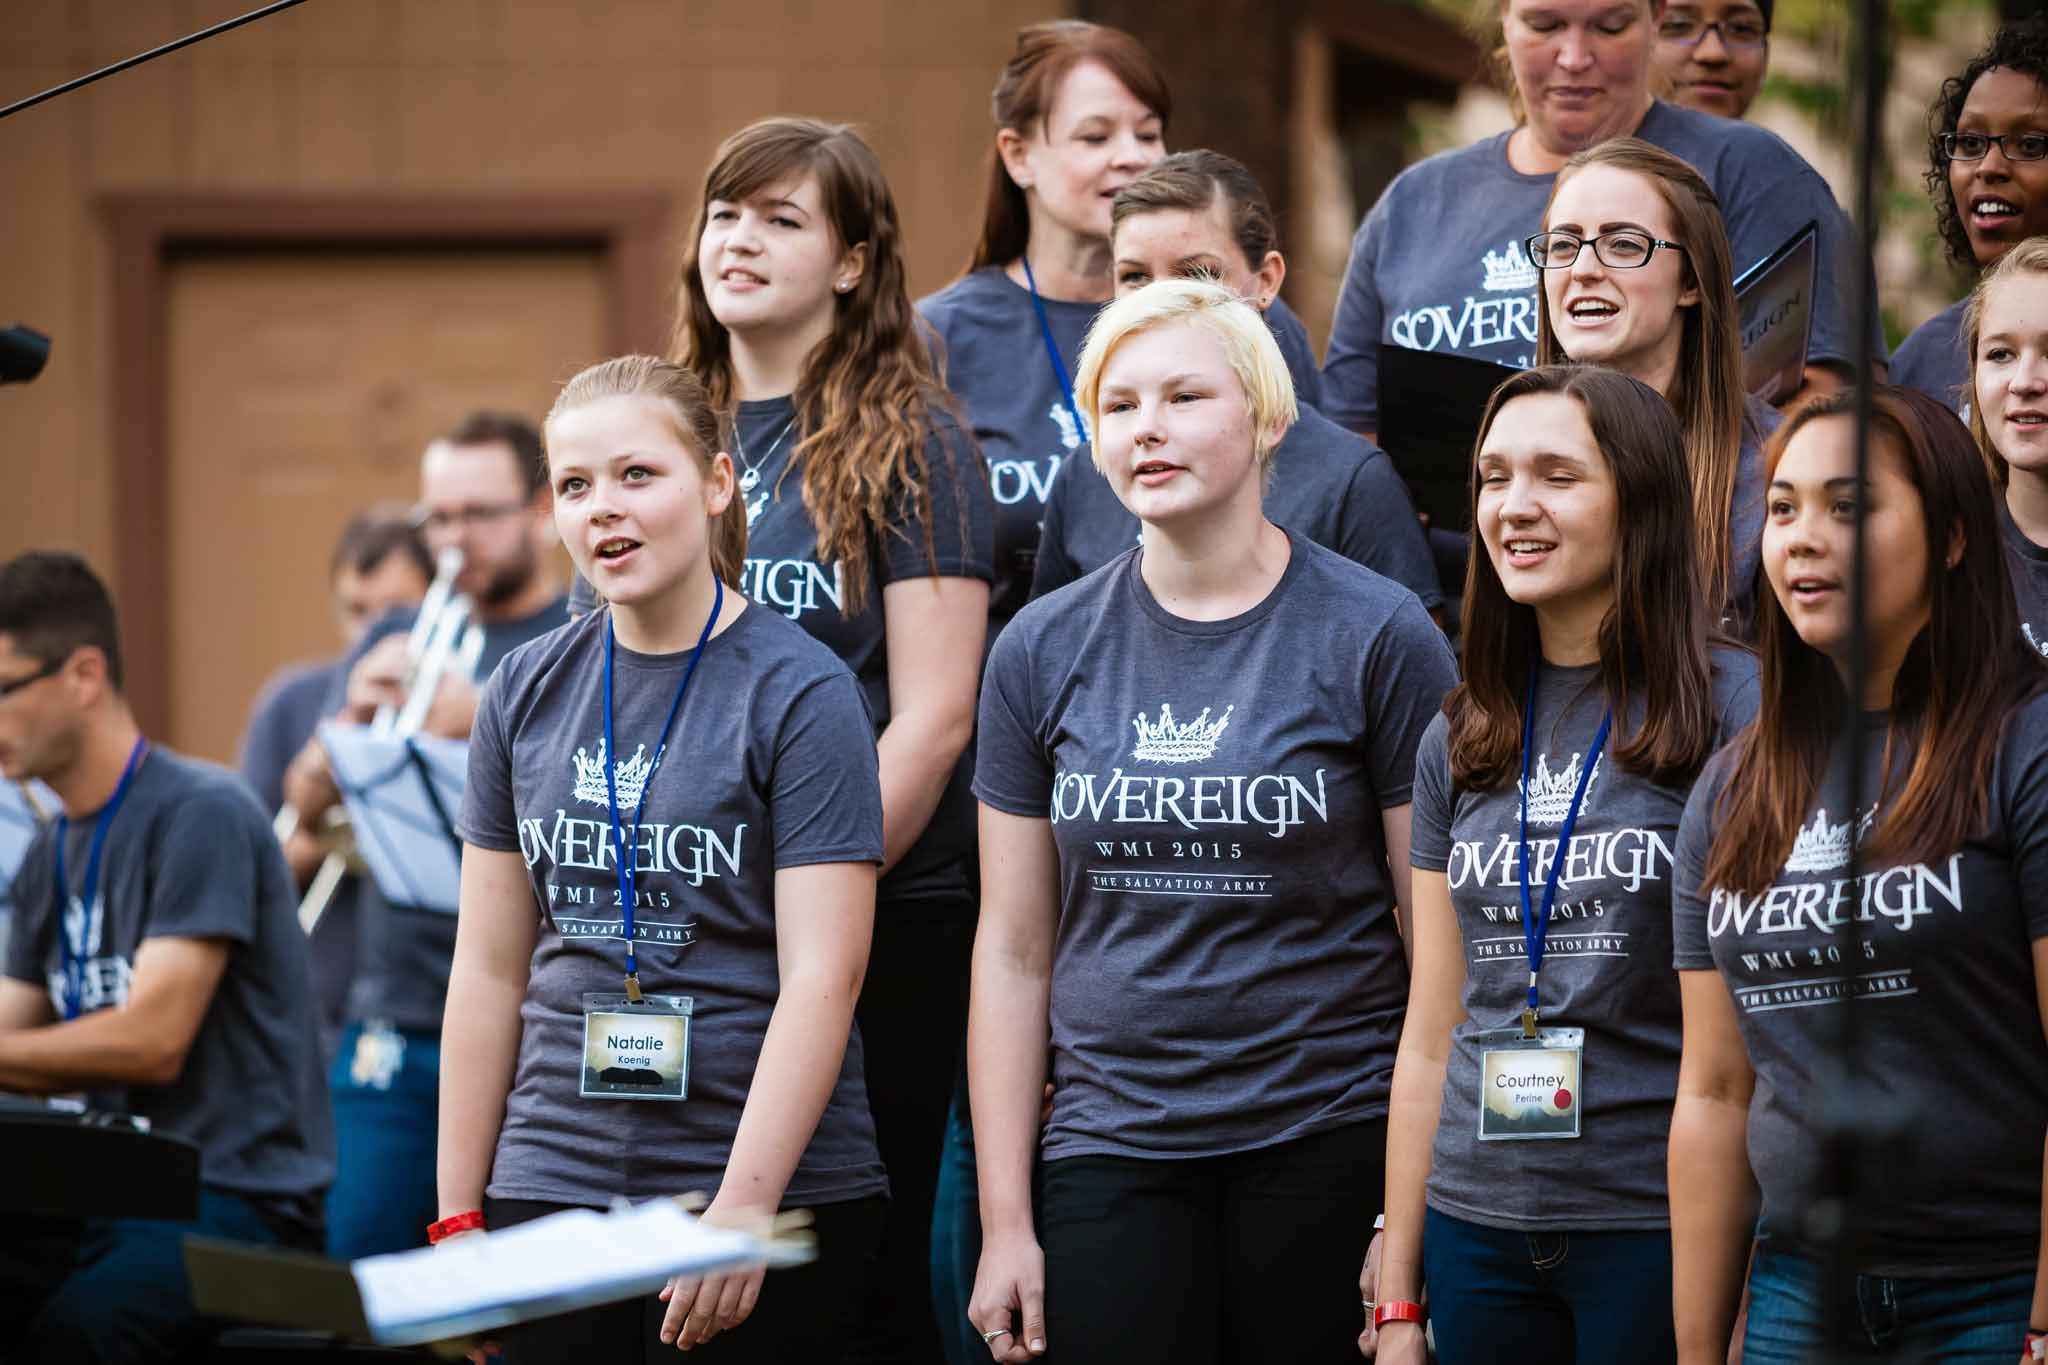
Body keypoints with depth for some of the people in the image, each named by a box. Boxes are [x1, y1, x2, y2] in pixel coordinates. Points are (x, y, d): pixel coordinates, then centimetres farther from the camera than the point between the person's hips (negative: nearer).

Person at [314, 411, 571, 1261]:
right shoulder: (397, 641, 17)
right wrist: (354, 720, -8)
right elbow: (305, 804, 11)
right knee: (353, 1253, -1)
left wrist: (484, 722, -21)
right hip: (396, 1020, 4)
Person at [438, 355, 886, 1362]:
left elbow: (821, 979, -12)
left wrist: (741, 1208, -19)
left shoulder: (799, 693, -6)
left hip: (776, 1198, -4)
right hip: (557, 1189, 4)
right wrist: (460, 1215, 9)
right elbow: (491, 969, 12)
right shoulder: (527, 694, 9)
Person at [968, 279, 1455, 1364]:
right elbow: (1015, 951, 9)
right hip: (1109, 1152, 2)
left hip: (1330, 1147, -2)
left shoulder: (1376, 638, -2)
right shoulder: (1044, 652, 7)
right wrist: (1005, 1221, 5)